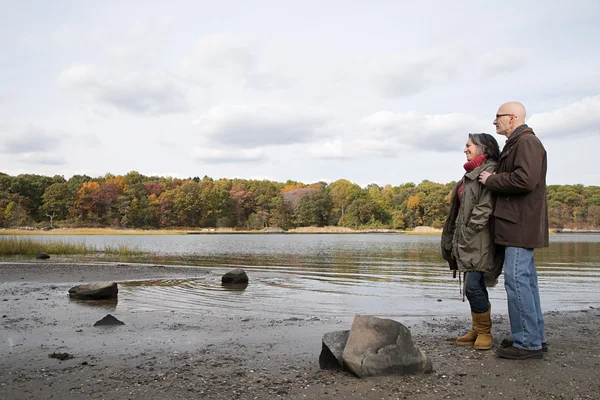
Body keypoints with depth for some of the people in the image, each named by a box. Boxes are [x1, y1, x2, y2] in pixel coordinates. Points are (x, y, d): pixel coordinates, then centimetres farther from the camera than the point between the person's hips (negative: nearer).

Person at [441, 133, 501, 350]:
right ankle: (477, 331, 19)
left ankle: (484, 332, 5)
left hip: (478, 240, -9)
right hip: (467, 240, 9)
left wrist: (468, 231, -17)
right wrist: (458, 238, 14)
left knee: (473, 286, -11)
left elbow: (485, 207, -18)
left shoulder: (489, 171, -10)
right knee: (475, 286, 12)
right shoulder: (472, 173, 19)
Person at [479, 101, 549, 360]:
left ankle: (528, 343, -4)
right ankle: (535, 338, 21)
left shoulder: (527, 142, -12)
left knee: (517, 280, -10)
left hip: (521, 224, -11)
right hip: (519, 224, 11)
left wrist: (491, 180, -13)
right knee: (526, 279, 13)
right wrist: (493, 179, 11)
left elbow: (525, 180, -24)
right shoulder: (516, 144, 21)